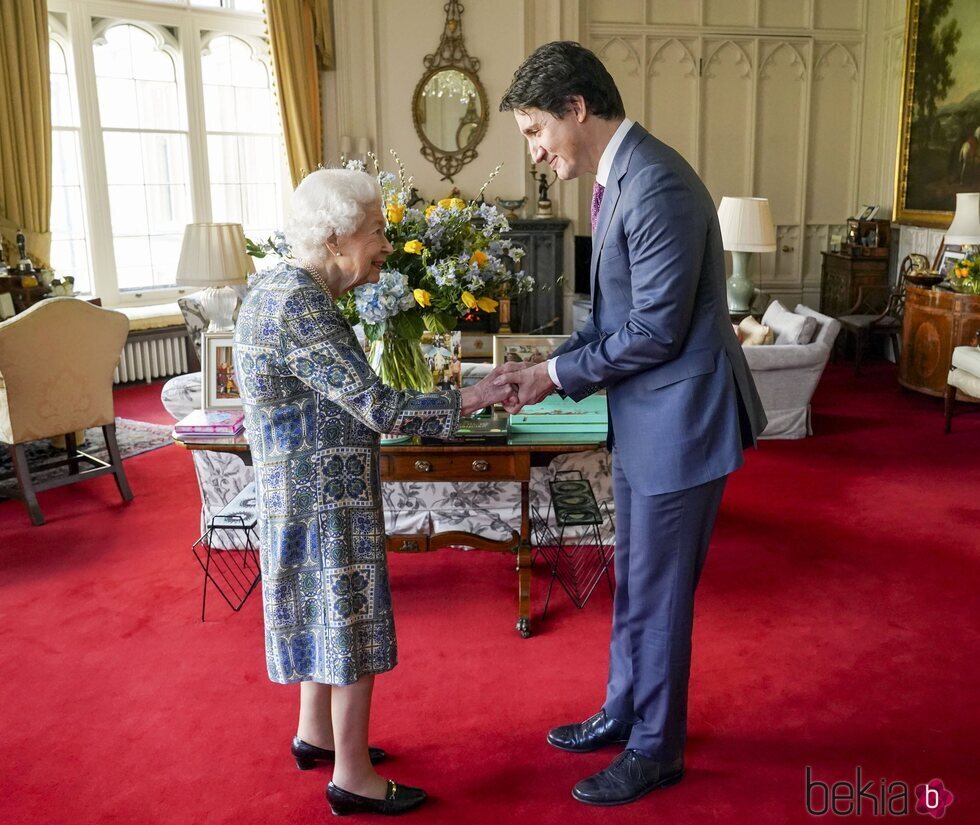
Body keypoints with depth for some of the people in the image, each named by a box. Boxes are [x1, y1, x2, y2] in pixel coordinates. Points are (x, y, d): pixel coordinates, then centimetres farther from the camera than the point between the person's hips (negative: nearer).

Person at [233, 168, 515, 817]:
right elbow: (377, 408, -25)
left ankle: (316, 733, 39)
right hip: (326, 494, -10)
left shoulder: (279, 286, 8)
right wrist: (468, 400, -17)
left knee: (325, 613, 22)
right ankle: (353, 778, 18)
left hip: (304, 488, 10)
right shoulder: (302, 306, -23)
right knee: (353, 623, 3)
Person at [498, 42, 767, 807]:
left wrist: (559, 374, -13)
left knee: (659, 591, 5)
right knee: (634, 582, 20)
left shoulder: (656, 184, -22)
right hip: (645, 416, 9)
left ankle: (657, 749, 25)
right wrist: (548, 365, 2)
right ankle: (624, 714, 39)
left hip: (681, 417, -9)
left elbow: (657, 330, -23)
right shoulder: (613, 178, 9)